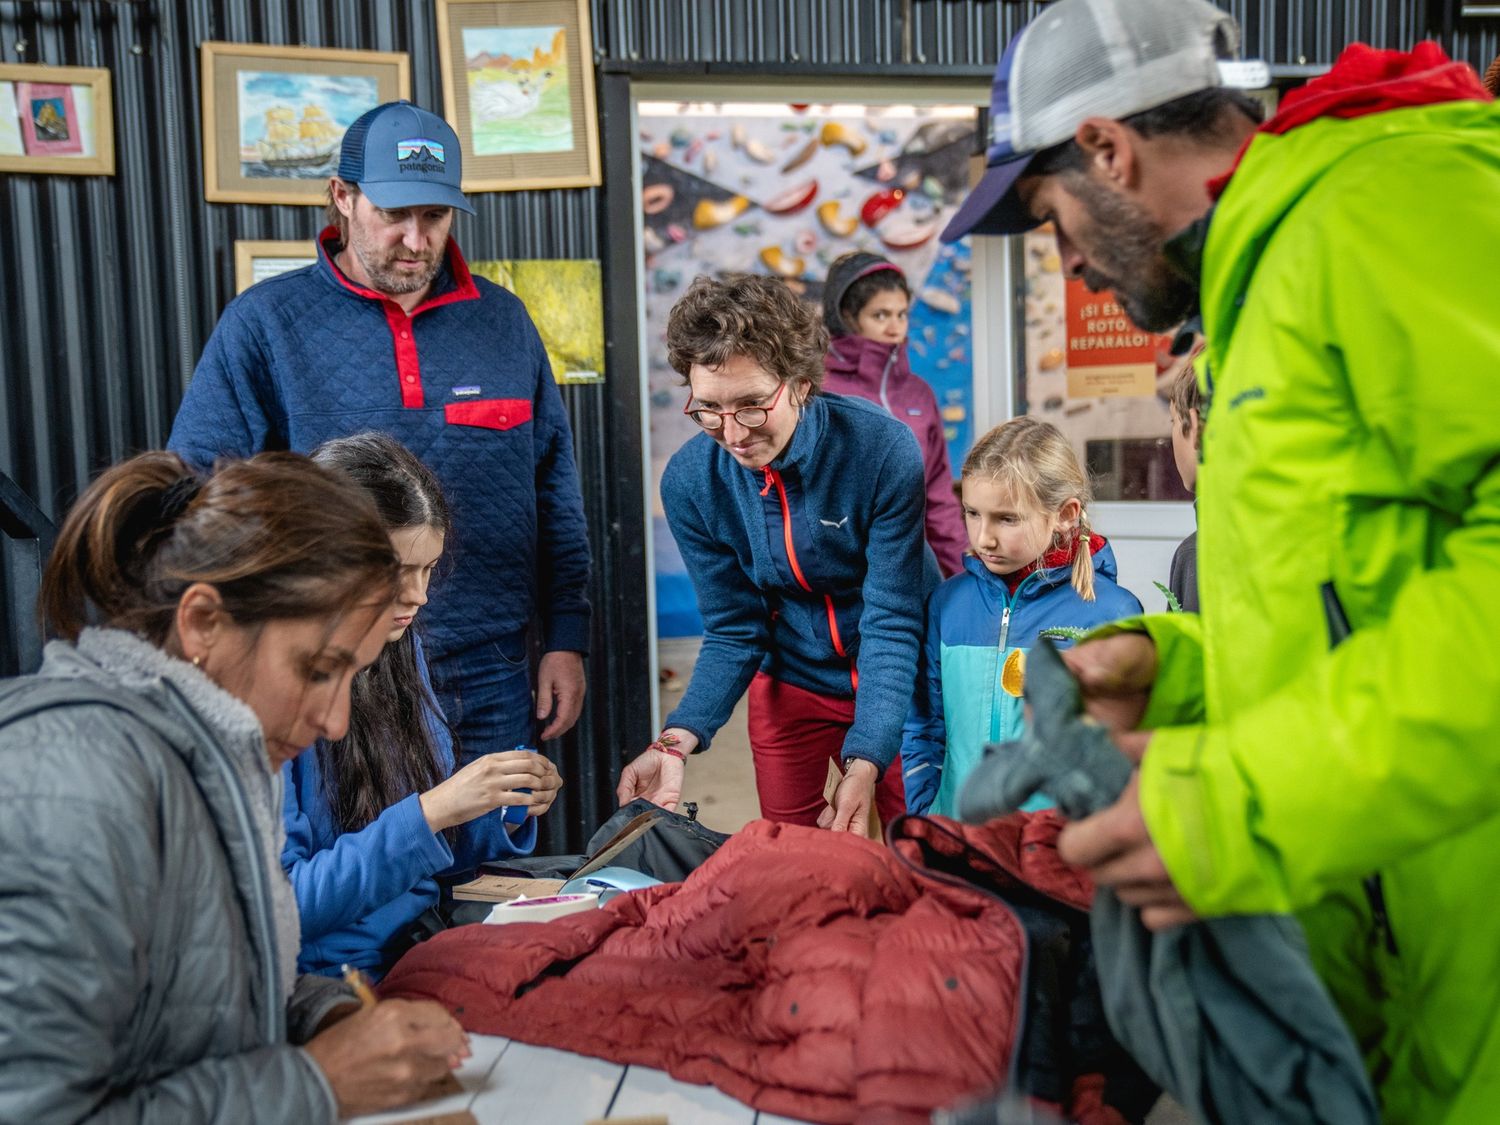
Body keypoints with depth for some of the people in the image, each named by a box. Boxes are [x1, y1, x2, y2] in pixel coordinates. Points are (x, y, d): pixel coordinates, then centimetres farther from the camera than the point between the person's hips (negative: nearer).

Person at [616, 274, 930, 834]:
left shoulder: (884, 450, -26)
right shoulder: (690, 480, -17)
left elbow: (891, 623, -24)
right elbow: (734, 632, -10)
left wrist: (865, 764, -35)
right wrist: (676, 742, -26)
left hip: (891, 687, -2)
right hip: (788, 688, 2)